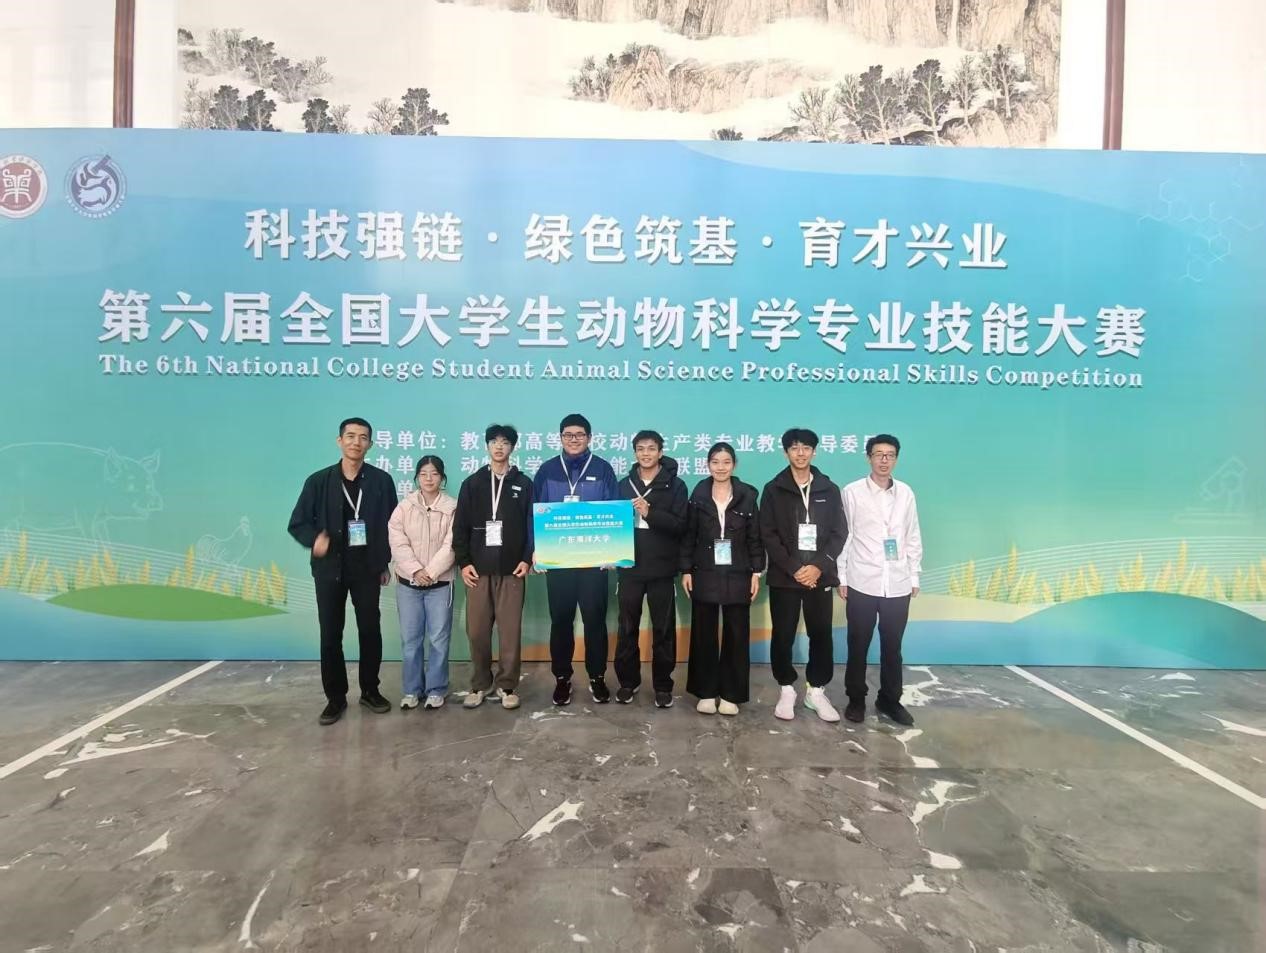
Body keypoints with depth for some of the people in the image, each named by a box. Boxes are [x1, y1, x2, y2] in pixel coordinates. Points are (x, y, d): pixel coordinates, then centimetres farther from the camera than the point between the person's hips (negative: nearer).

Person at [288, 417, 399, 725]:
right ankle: (335, 697, 20)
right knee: (330, 635, 6)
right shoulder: (318, 481, -2)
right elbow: (297, 523, 1)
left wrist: (385, 563, 3)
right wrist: (314, 539, -21)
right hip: (329, 569, 0)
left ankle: (370, 691, 25)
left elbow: (392, 524, 3)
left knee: (371, 631, 7)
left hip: (367, 568, 0)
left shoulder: (381, 481, -2)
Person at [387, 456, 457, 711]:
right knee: (410, 639, 9)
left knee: (438, 639, 3)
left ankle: (436, 689, 17)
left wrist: (430, 572, -15)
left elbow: (451, 546, -10)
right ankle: (411, 689, 22)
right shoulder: (404, 506, 3)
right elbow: (397, 543, -5)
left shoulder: (452, 507, -4)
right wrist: (415, 571, -15)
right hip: (408, 582, 2)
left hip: (440, 583, -2)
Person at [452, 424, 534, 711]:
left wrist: (527, 559, -6)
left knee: (510, 630, 0)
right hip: (478, 569, 1)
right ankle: (480, 684, 20)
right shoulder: (472, 483, 9)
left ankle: (507, 685, 14)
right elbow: (460, 526, 6)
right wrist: (463, 562, -2)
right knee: (477, 630, 4)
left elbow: (532, 525, 4)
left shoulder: (523, 484, 6)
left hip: (511, 569, -1)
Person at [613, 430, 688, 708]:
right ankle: (627, 682, 24)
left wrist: (650, 513, -22)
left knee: (663, 630, 6)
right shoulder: (624, 485, 8)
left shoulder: (675, 486, -1)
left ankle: (663, 685, 19)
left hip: (662, 570, -2)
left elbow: (680, 525, -10)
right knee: (627, 629, 10)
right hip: (629, 568, 2)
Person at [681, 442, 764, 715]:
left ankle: (731, 694, 16)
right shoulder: (698, 496, 2)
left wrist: (756, 572, -2)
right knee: (704, 635, 5)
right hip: (704, 575, 0)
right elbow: (688, 536, 4)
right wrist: (685, 570, -2)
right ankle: (706, 692, 17)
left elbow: (755, 538, 3)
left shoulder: (747, 496, 1)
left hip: (737, 576, 0)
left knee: (736, 636, 5)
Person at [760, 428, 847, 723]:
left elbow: (839, 533, 2)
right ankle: (786, 690, 20)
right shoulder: (774, 490, 1)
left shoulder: (829, 490, 6)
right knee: (783, 636, 4)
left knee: (821, 634, 6)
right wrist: (793, 568, -13)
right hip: (784, 577, -1)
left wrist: (819, 566, -11)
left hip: (820, 575, 1)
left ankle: (816, 690, 21)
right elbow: (768, 535, -4)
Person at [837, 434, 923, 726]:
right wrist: (841, 577, -4)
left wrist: (914, 576, 10)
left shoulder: (906, 493, 6)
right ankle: (856, 699, 22)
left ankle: (890, 699, 27)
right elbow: (843, 536, -3)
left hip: (898, 585, 3)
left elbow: (913, 537, 10)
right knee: (858, 646, 7)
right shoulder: (852, 492, -4)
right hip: (862, 583, -2)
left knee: (892, 647, 12)